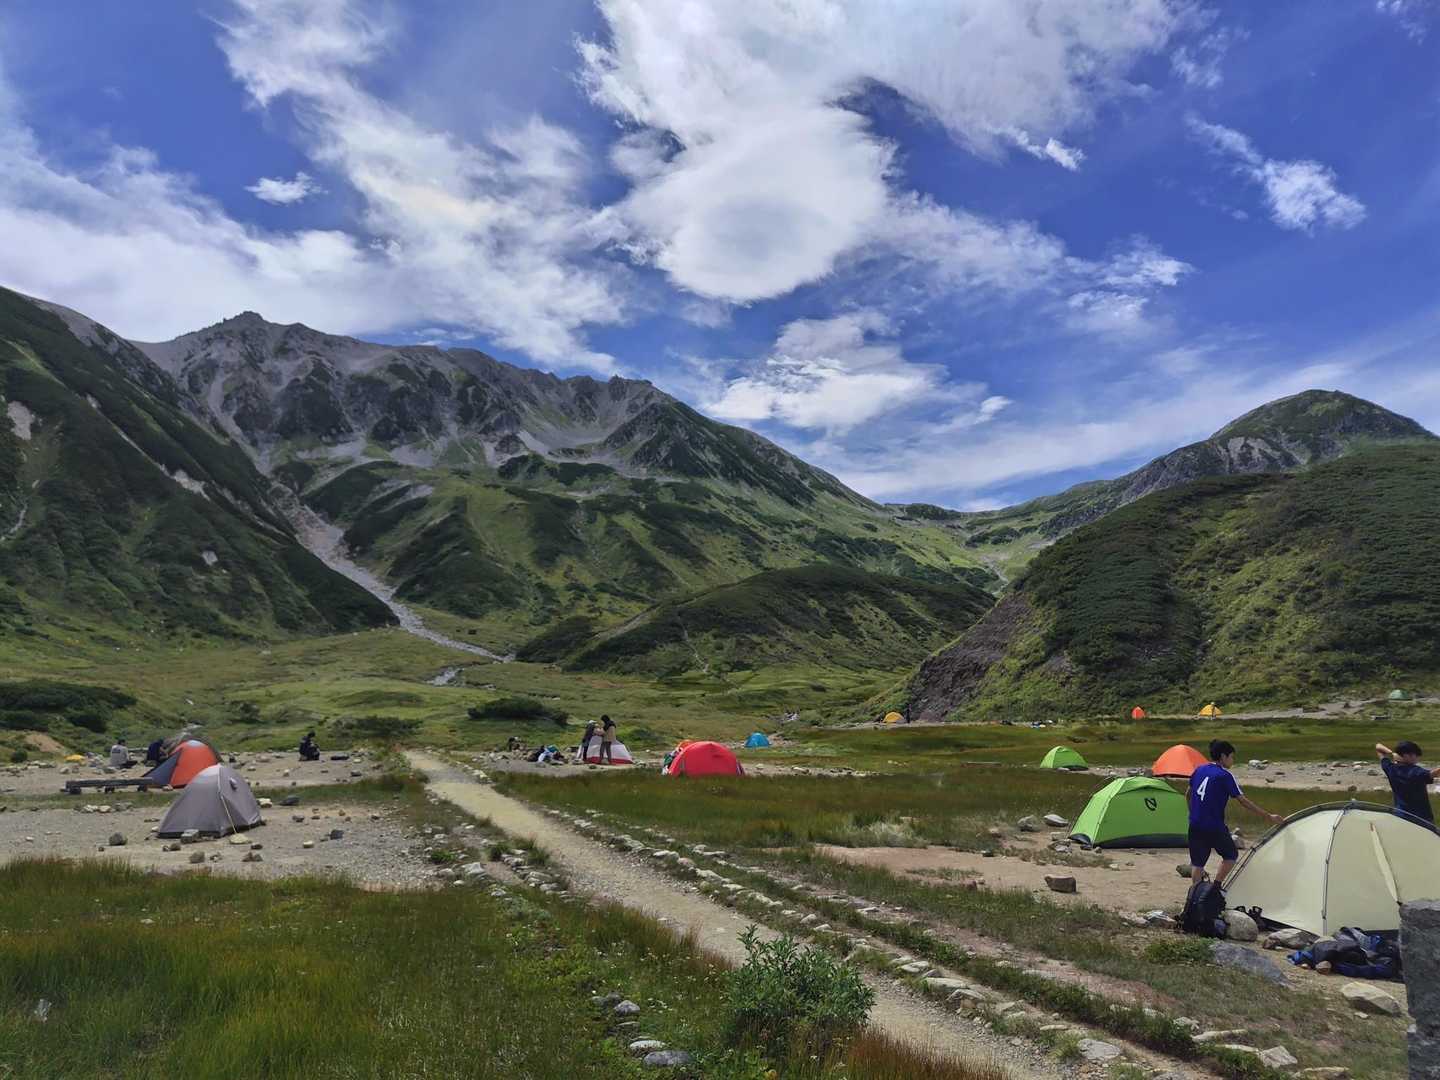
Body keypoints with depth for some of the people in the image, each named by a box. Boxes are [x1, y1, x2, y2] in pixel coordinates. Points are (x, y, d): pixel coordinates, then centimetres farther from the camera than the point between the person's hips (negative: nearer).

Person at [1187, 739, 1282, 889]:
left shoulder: (1199, 770, 8)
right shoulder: (1225, 776, -11)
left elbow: (1188, 794, 17)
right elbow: (1243, 801, -11)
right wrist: (1268, 816, -6)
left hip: (1195, 826, 6)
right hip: (1215, 827, -6)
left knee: (1197, 862, 13)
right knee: (1231, 855, 17)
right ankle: (1216, 886, 9)